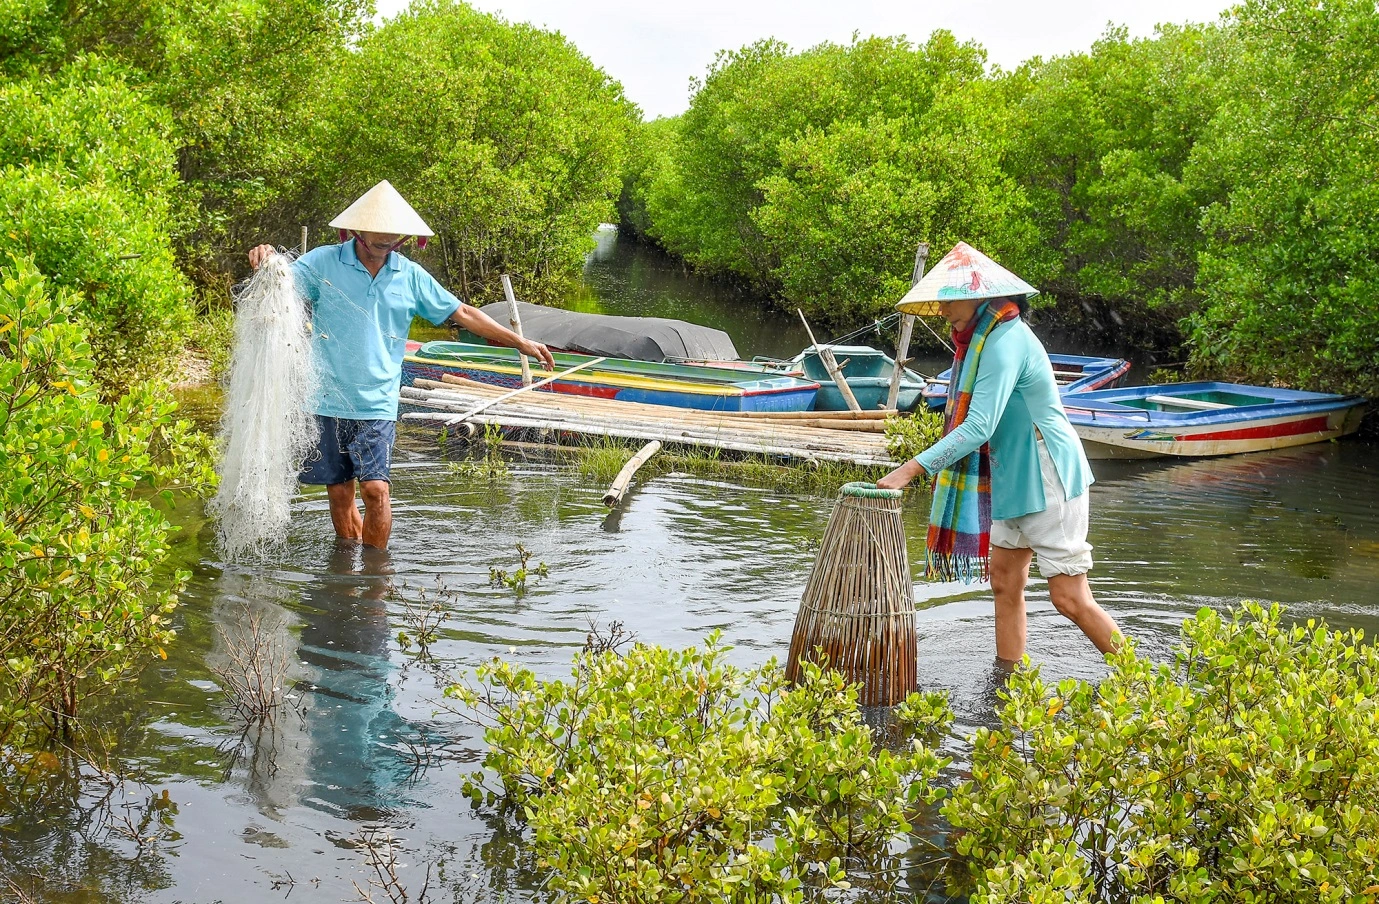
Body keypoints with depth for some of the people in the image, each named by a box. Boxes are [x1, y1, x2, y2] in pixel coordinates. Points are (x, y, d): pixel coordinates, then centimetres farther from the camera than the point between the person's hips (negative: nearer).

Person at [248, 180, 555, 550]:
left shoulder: (411, 277, 5)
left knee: (376, 488, -12)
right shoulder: (323, 262, -1)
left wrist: (520, 342, 11)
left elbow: (462, 313, 12)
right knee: (339, 492, 7)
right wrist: (266, 259, -31)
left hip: (377, 404, 0)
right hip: (327, 400, 0)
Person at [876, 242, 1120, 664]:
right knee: (1005, 584, 11)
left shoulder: (1005, 341, -22)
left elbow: (978, 428, -30)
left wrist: (910, 469, -32)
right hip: (1015, 479, 10)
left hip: (1048, 480, -10)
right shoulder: (983, 338, 10)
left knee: (1070, 598, -6)